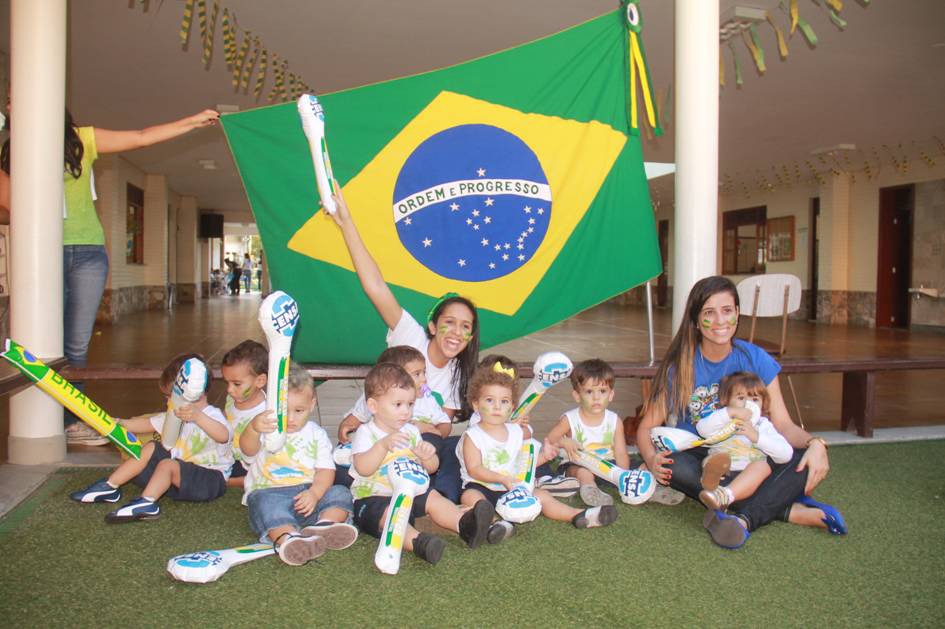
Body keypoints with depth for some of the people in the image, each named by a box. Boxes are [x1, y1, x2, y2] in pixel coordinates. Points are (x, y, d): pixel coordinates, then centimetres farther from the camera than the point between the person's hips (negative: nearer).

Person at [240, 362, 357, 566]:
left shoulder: (317, 434, 11)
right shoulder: (267, 429, 3)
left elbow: (325, 470, 2)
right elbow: (248, 450, -19)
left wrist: (315, 493, -20)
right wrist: (253, 428, -44)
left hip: (308, 493, 3)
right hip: (269, 491, -3)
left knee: (341, 493, -19)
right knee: (266, 504, -35)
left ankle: (324, 526, -46)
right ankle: (288, 539, -60)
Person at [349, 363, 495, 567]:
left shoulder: (411, 431, 9)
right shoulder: (366, 433, -8)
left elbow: (431, 469, 10)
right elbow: (363, 469, -25)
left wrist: (427, 457, -15)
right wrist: (383, 445, -38)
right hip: (372, 498, -6)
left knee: (433, 497, -14)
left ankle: (464, 523, -33)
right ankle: (417, 542, -60)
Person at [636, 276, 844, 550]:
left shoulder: (755, 359, -4)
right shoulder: (679, 366, -8)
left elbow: (782, 424, -5)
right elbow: (647, 427, -7)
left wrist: (815, 443, -27)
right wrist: (652, 458, -29)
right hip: (697, 461, -1)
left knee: (807, 462, -25)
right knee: (675, 467, -36)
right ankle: (790, 510, -29)